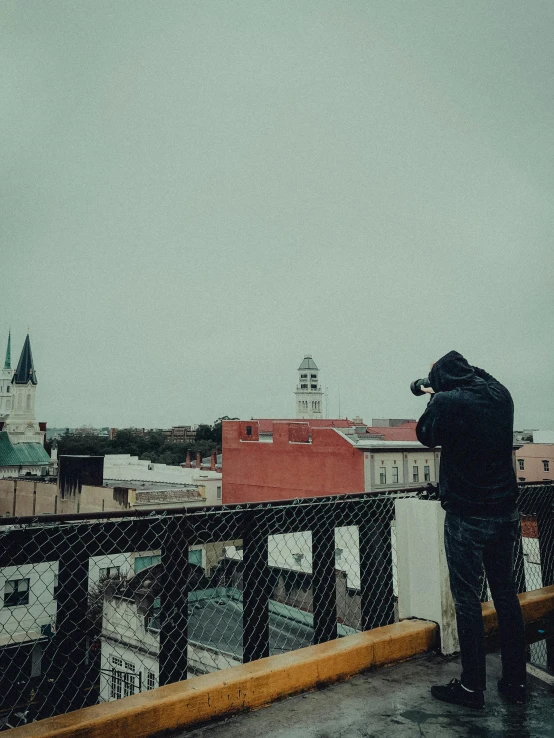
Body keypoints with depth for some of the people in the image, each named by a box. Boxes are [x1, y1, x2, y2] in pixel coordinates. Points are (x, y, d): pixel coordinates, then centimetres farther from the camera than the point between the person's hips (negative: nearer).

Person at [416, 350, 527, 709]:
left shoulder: (448, 402, -17)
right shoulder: (500, 395, 1)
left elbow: (426, 436, 1)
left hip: (467, 515, -6)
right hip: (506, 511, 6)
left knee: (467, 599, 5)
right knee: (507, 593, 16)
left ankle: (472, 686, 15)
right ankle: (516, 680, 27)